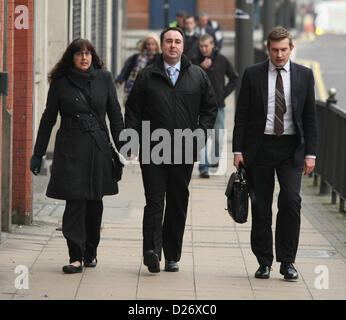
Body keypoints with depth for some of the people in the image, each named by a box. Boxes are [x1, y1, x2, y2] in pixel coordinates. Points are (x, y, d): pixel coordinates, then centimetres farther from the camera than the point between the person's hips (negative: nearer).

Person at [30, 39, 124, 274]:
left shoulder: (104, 78, 5)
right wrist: (38, 153, 7)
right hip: (70, 150, -2)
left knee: (94, 202, 7)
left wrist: (122, 147, 3)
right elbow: (48, 119, 7)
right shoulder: (60, 82, 2)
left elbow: (115, 114, 9)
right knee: (75, 202, -9)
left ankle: (91, 252, 22)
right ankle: (76, 257, -8)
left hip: (98, 148, 2)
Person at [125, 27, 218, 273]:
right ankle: (152, 251, -18)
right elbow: (133, 111, 8)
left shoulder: (198, 76, 9)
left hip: (184, 151, 2)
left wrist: (200, 133, 0)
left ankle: (172, 256, 13)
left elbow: (210, 107, 13)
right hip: (153, 149, -2)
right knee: (154, 201, -10)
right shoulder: (147, 77, 6)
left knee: (178, 204, 6)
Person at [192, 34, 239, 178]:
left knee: (218, 137, 10)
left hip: (218, 105, 2)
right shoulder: (195, 62, -2)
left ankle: (216, 160, 33)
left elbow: (234, 78, 11)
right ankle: (203, 167, -13)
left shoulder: (222, 60, 2)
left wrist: (224, 93, 1)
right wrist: (201, 68, -21)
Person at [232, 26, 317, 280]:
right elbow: (242, 115, 4)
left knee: (291, 200, -13)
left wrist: (310, 153, 0)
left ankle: (287, 261, -2)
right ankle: (264, 261, 13)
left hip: (291, 148, 0)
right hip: (259, 146, 0)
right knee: (261, 207, 3)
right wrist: (238, 150, -3)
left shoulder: (304, 75, 5)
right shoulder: (253, 75, 3)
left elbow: (310, 117, 6)